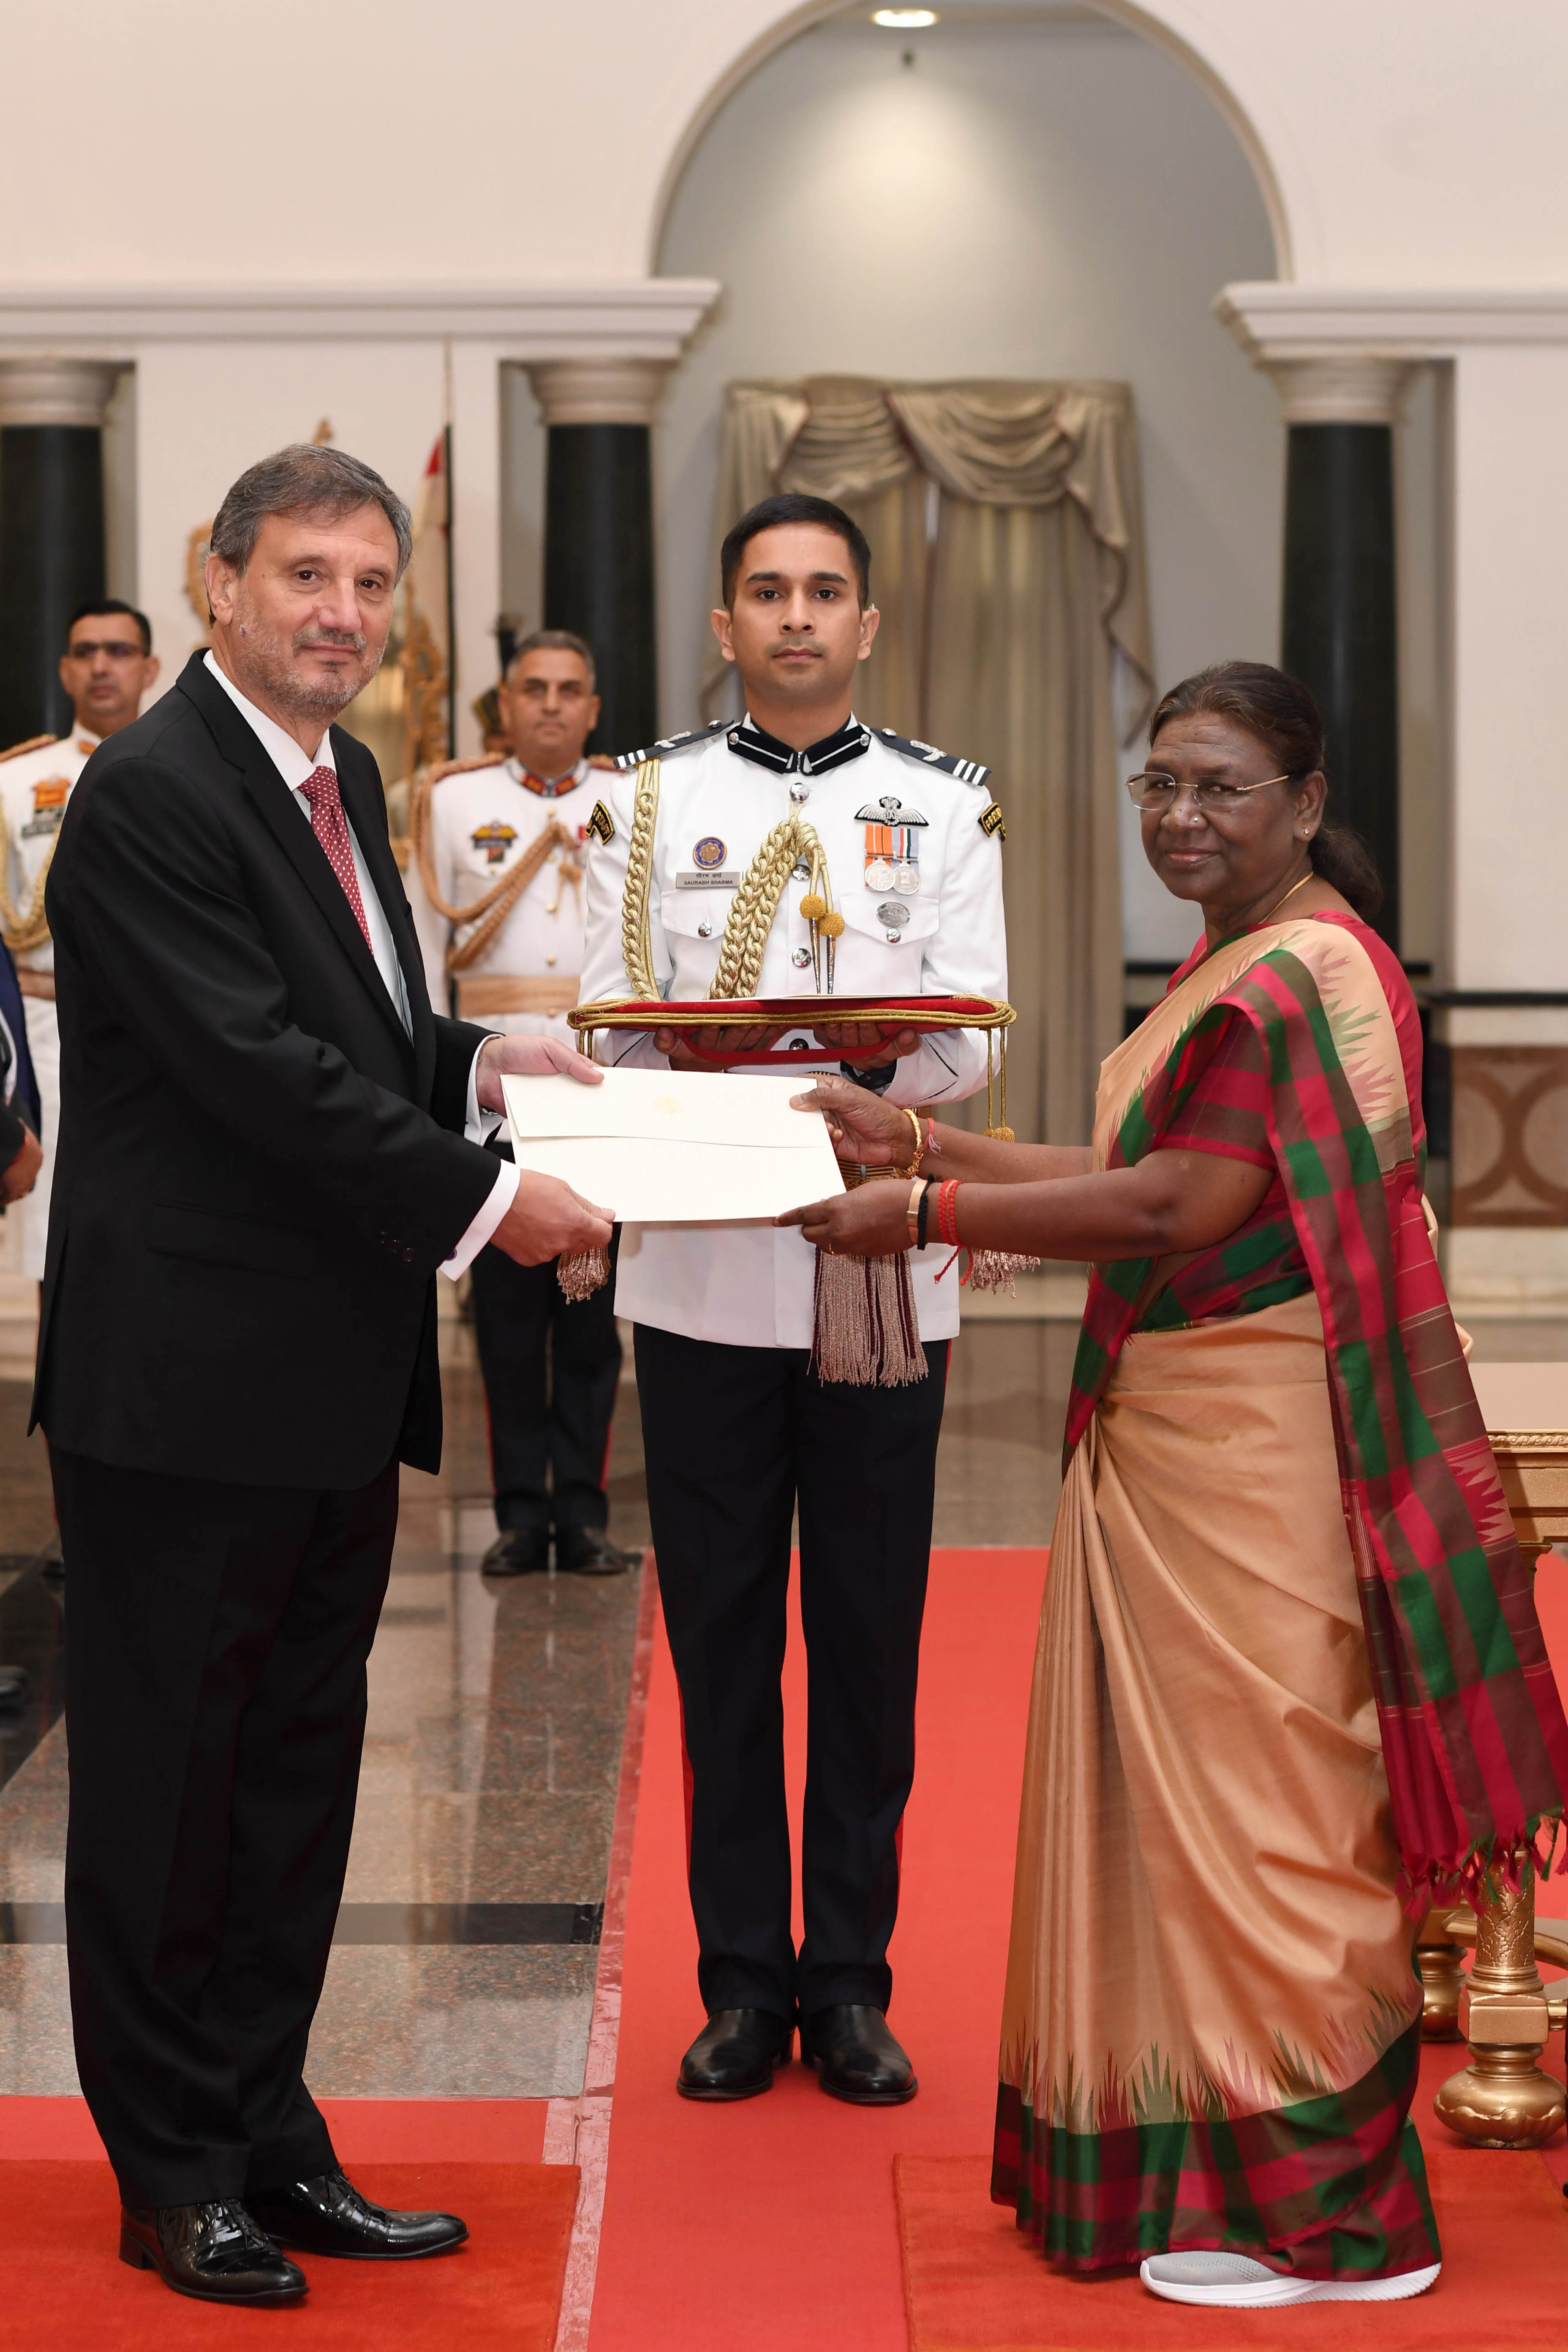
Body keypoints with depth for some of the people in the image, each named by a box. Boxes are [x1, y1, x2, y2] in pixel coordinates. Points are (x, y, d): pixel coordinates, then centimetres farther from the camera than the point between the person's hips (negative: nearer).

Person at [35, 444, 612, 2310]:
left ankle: (267, 2139, 26)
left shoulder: (342, 779, 14)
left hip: (335, 1382, 9)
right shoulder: (151, 792, -15)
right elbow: (257, 1065, -22)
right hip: (189, 1381, -9)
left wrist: (480, 1059, 4)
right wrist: (483, 1203, -18)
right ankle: (174, 2174, 16)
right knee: (167, 1776, 4)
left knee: (299, 1770, 15)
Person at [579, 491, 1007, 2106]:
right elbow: (605, 1021, 1)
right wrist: (697, 1059, -20)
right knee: (721, 1635, 5)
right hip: (700, 1263, 0)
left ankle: (850, 1981, 16)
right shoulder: (647, 801, 8)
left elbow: (970, 1041, -2)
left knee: (870, 1637, 5)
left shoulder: (947, 806, 7)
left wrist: (875, 1060, -23)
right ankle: (744, 1982, 15)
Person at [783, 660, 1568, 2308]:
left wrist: (923, 1216, -17)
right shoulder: (1234, 966, 16)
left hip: (1258, 1462, -10)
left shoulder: (1306, 979, -17)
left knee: (1261, 1807, -2)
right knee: (1176, 1799, 15)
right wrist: (917, 1142, 10)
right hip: (1166, 1444, 10)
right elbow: (1140, 1175, 14)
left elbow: (1174, 1208, -22)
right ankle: (1187, 2165, 26)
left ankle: (1319, 2210, 10)